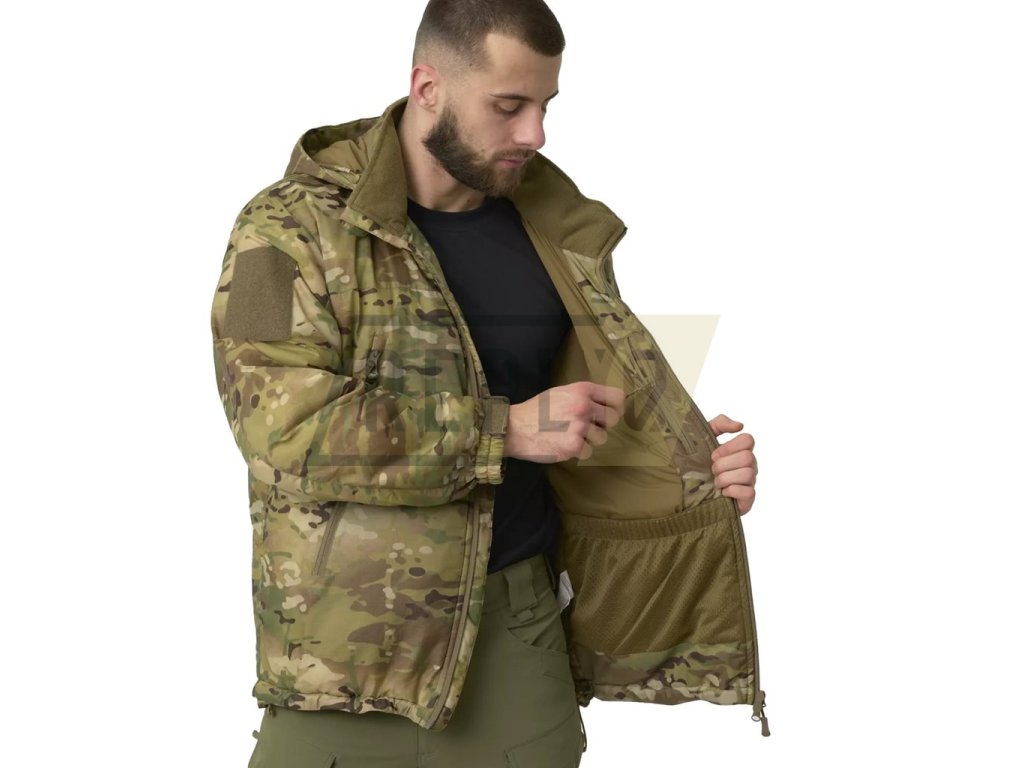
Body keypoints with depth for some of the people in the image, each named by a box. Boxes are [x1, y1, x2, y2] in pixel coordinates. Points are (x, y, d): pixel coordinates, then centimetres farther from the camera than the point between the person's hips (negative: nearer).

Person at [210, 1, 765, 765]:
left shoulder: (557, 233, 5)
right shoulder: (294, 227, -9)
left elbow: (616, 405, 16)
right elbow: (286, 424, -21)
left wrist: (693, 469, -5)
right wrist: (510, 429, -21)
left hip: (522, 617, 4)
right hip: (352, 638, -3)